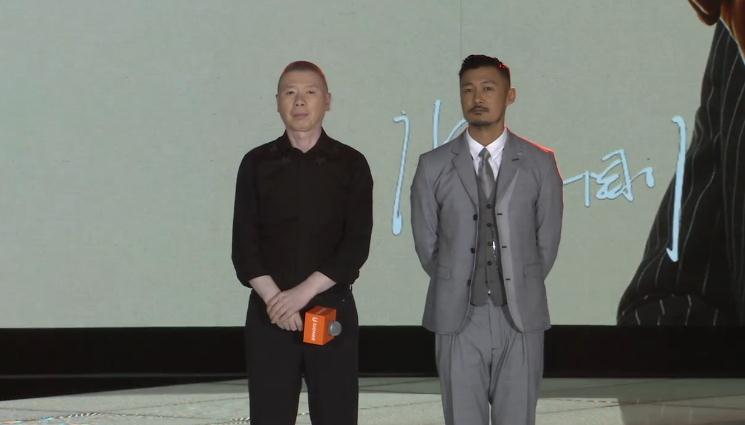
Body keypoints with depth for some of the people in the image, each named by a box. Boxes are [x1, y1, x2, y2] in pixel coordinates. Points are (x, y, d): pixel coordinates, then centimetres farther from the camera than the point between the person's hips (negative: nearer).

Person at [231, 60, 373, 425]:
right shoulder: (257, 164, 6)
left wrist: (304, 292, -14)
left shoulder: (351, 165, 3)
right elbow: (243, 244, 1)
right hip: (269, 313, 1)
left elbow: (357, 244, -5)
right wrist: (274, 298, -13)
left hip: (332, 311, -1)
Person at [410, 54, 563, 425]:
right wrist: (456, 289, 11)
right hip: (458, 318, 0)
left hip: (521, 318, 0)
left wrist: (520, 290, 10)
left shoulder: (539, 163, 2)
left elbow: (547, 241, 7)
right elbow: (426, 245, 8)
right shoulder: (433, 166, 2)